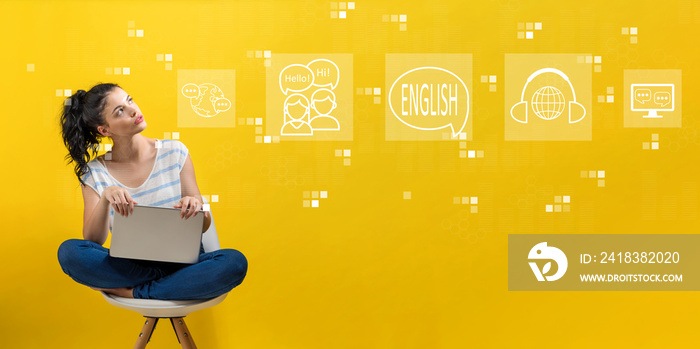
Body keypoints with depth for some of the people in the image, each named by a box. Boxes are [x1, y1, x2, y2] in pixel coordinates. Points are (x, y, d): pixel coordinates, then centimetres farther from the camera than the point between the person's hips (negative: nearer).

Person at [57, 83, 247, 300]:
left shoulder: (174, 152, 1)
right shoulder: (94, 173, 2)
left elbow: (203, 225, 3)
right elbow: (93, 241, -8)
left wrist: (195, 208, -22)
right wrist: (105, 198, -25)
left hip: (182, 262, 0)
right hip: (128, 266, 0)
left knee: (235, 262, -30)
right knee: (68, 251, -27)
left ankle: (132, 293, -21)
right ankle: (174, 282, -18)